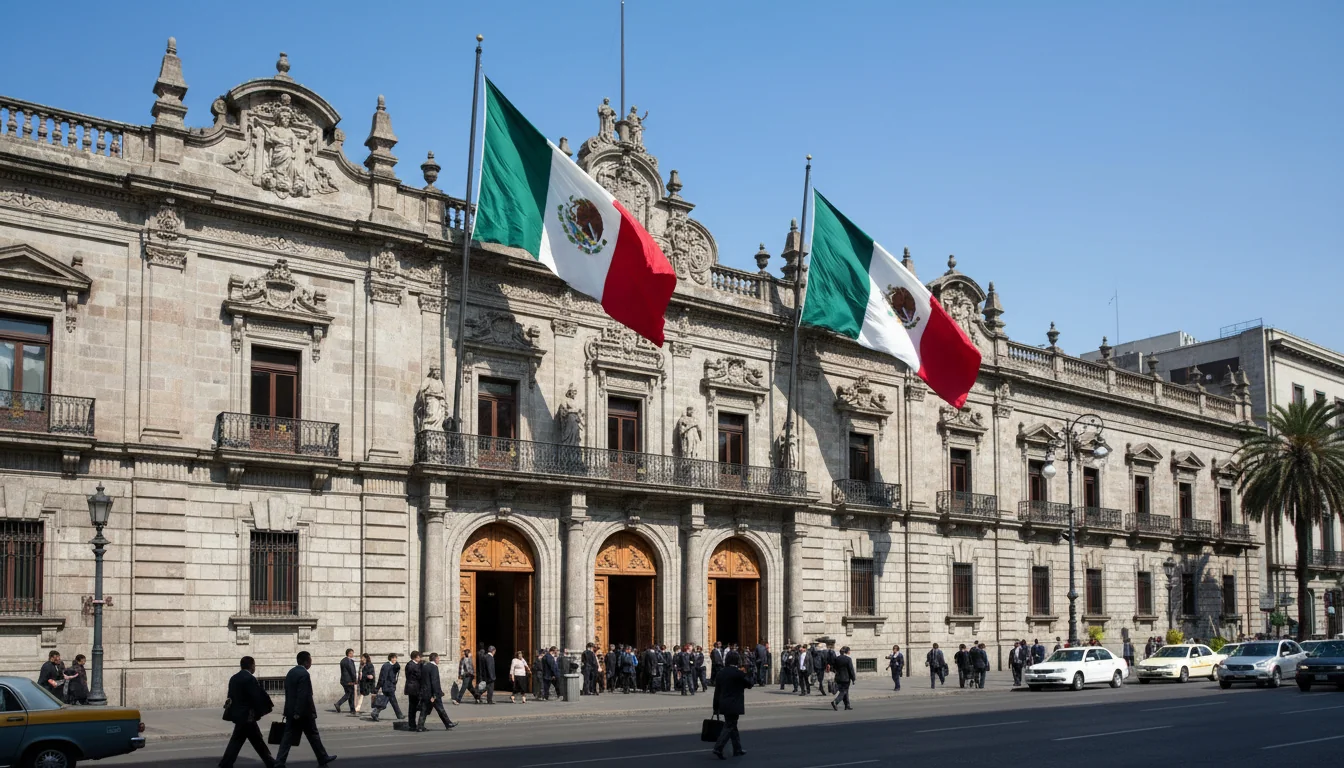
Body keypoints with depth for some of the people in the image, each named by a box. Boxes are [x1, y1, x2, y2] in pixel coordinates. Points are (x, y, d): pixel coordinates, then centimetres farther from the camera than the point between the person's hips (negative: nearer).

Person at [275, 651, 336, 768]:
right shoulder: (304, 674, -18)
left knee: (289, 737, 5)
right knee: (313, 736, 7)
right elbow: (303, 695, -23)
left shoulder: (291, 672, 10)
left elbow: (289, 692, 15)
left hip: (291, 711, 8)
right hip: (303, 712, -8)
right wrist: (298, 713, -21)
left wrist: (293, 712, 19)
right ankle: (323, 758, 20)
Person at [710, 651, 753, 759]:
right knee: (729, 727, -3)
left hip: (724, 705, 7)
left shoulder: (721, 673, 6)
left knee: (732, 726, 17)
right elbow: (749, 684, -3)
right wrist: (745, 673, 9)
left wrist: (716, 707, 13)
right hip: (734, 705, -7)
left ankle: (737, 749, 25)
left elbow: (717, 691, 8)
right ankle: (718, 749, -13)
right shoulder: (738, 673, -15)